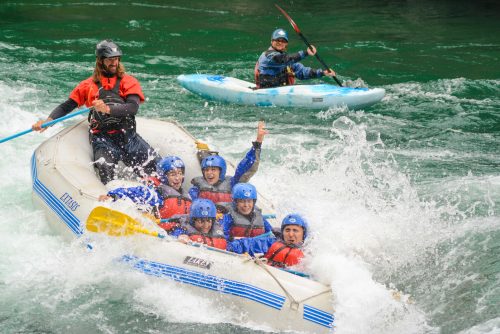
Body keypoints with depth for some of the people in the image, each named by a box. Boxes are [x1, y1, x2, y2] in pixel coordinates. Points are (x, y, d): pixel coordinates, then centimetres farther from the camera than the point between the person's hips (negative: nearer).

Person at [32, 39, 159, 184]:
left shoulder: (129, 82, 7)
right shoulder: (89, 85, 12)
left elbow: (133, 108, -10)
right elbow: (66, 107, 14)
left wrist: (108, 109, -26)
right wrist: (48, 121, -3)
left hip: (128, 135, 1)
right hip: (102, 138, -1)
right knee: (105, 168, -30)